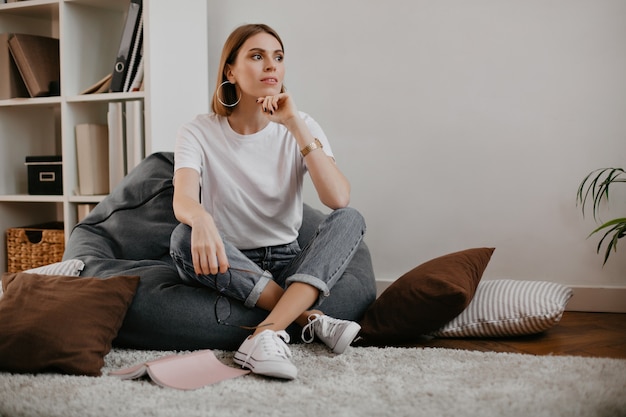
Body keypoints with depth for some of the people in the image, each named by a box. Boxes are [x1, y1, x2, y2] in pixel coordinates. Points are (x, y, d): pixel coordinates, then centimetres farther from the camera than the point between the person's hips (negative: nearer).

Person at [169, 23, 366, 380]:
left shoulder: (301, 128, -2)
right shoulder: (200, 133, -6)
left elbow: (339, 200, -19)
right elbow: (183, 200, -26)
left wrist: (294, 124, -22)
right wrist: (202, 221, -51)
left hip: (287, 261, 2)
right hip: (227, 266, -1)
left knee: (350, 219, -23)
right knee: (184, 238, -32)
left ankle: (267, 334, -39)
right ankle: (311, 319, -27)